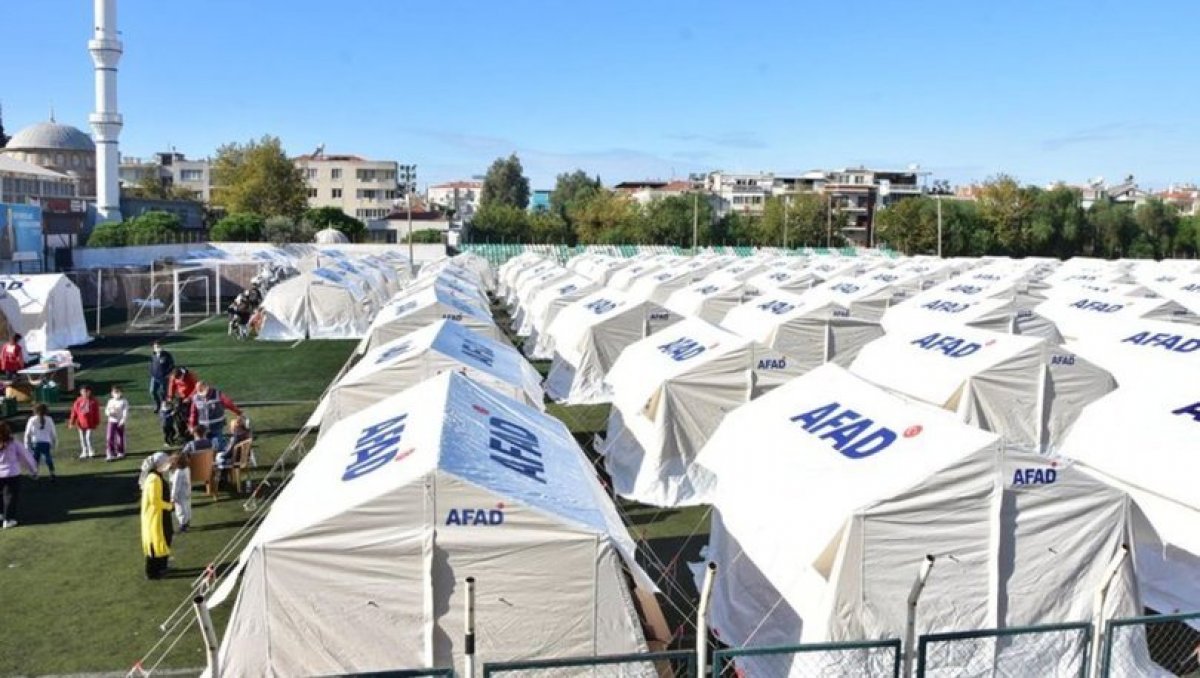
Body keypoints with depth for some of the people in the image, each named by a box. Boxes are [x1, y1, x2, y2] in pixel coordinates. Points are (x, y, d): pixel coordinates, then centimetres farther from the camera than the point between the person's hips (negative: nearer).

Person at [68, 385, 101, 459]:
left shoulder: (93, 401, -5)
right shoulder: (78, 401, -4)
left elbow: (96, 413, 0)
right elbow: (74, 412, -1)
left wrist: (96, 423, 1)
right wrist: (72, 422, -2)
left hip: (90, 423, -2)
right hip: (81, 423, 2)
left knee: (88, 437, -6)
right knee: (82, 438, 10)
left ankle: (91, 452, 9)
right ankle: (84, 452, 22)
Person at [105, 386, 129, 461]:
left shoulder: (124, 401, -4)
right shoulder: (110, 401, 6)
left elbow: (126, 412, -9)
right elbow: (106, 410, 6)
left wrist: (122, 420, -19)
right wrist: (110, 412, -18)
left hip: (120, 422, -2)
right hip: (111, 421, 2)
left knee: (120, 438, 7)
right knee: (109, 438, -9)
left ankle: (120, 453, 24)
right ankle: (110, 454, -7)